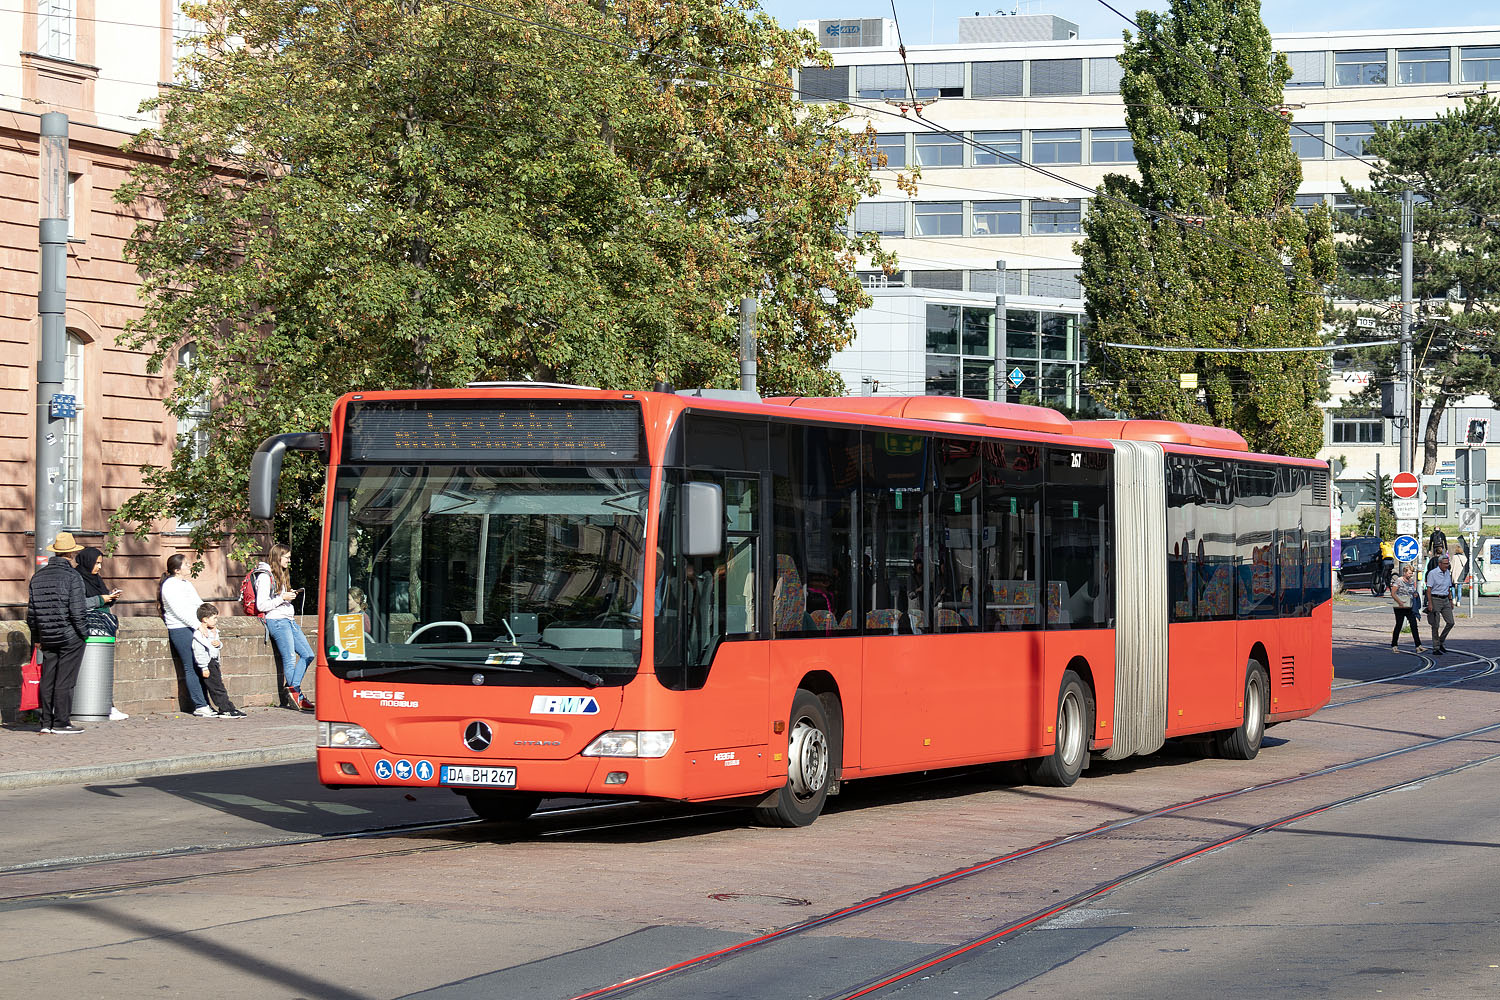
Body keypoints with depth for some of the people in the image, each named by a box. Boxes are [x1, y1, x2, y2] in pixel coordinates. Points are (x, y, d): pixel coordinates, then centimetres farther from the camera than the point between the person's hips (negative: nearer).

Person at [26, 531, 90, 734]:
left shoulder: (38, 577, 8)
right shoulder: (72, 577, -12)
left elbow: (31, 611, 12)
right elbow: (77, 611, -17)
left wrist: (36, 637, 19)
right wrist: (84, 633, -5)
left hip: (47, 637, 6)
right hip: (70, 636, -6)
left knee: (47, 679, 10)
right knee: (65, 680, -2)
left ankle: (46, 722, 12)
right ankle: (61, 722, 0)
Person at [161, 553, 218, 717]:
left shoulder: (187, 583, 21)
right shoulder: (170, 585, -7)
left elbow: (199, 604, 21)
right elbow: (179, 611, -15)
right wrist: (197, 625, -19)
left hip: (195, 628, 8)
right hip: (180, 629, -8)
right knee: (191, 668, -11)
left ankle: (203, 705, 1)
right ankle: (200, 706, -13)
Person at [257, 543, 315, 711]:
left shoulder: (281, 575, 21)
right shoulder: (265, 577, -7)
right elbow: (261, 605, -13)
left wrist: (291, 596, 10)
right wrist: (282, 598, -15)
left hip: (289, 620, 9)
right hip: (276, 621, -9)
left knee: (308, 654, 0)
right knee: (290, 659, -9)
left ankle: (291, 690, 0)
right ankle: (297, 697, -3)